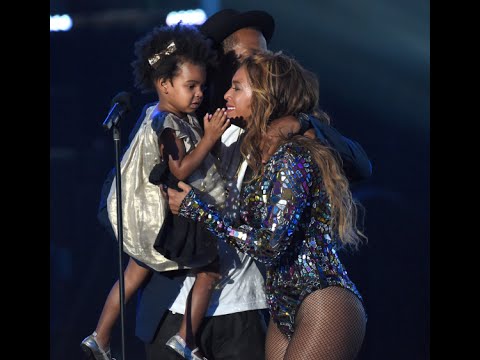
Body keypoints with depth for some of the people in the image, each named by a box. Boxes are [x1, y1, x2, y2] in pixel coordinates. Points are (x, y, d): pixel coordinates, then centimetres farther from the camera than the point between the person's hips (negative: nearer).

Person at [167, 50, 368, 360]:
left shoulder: (292, 157, -14)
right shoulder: (266, 152, 15)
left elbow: (269, 245, -19)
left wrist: (195, 208, -12)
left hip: (324, 306, -9)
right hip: (286, 311, 9)